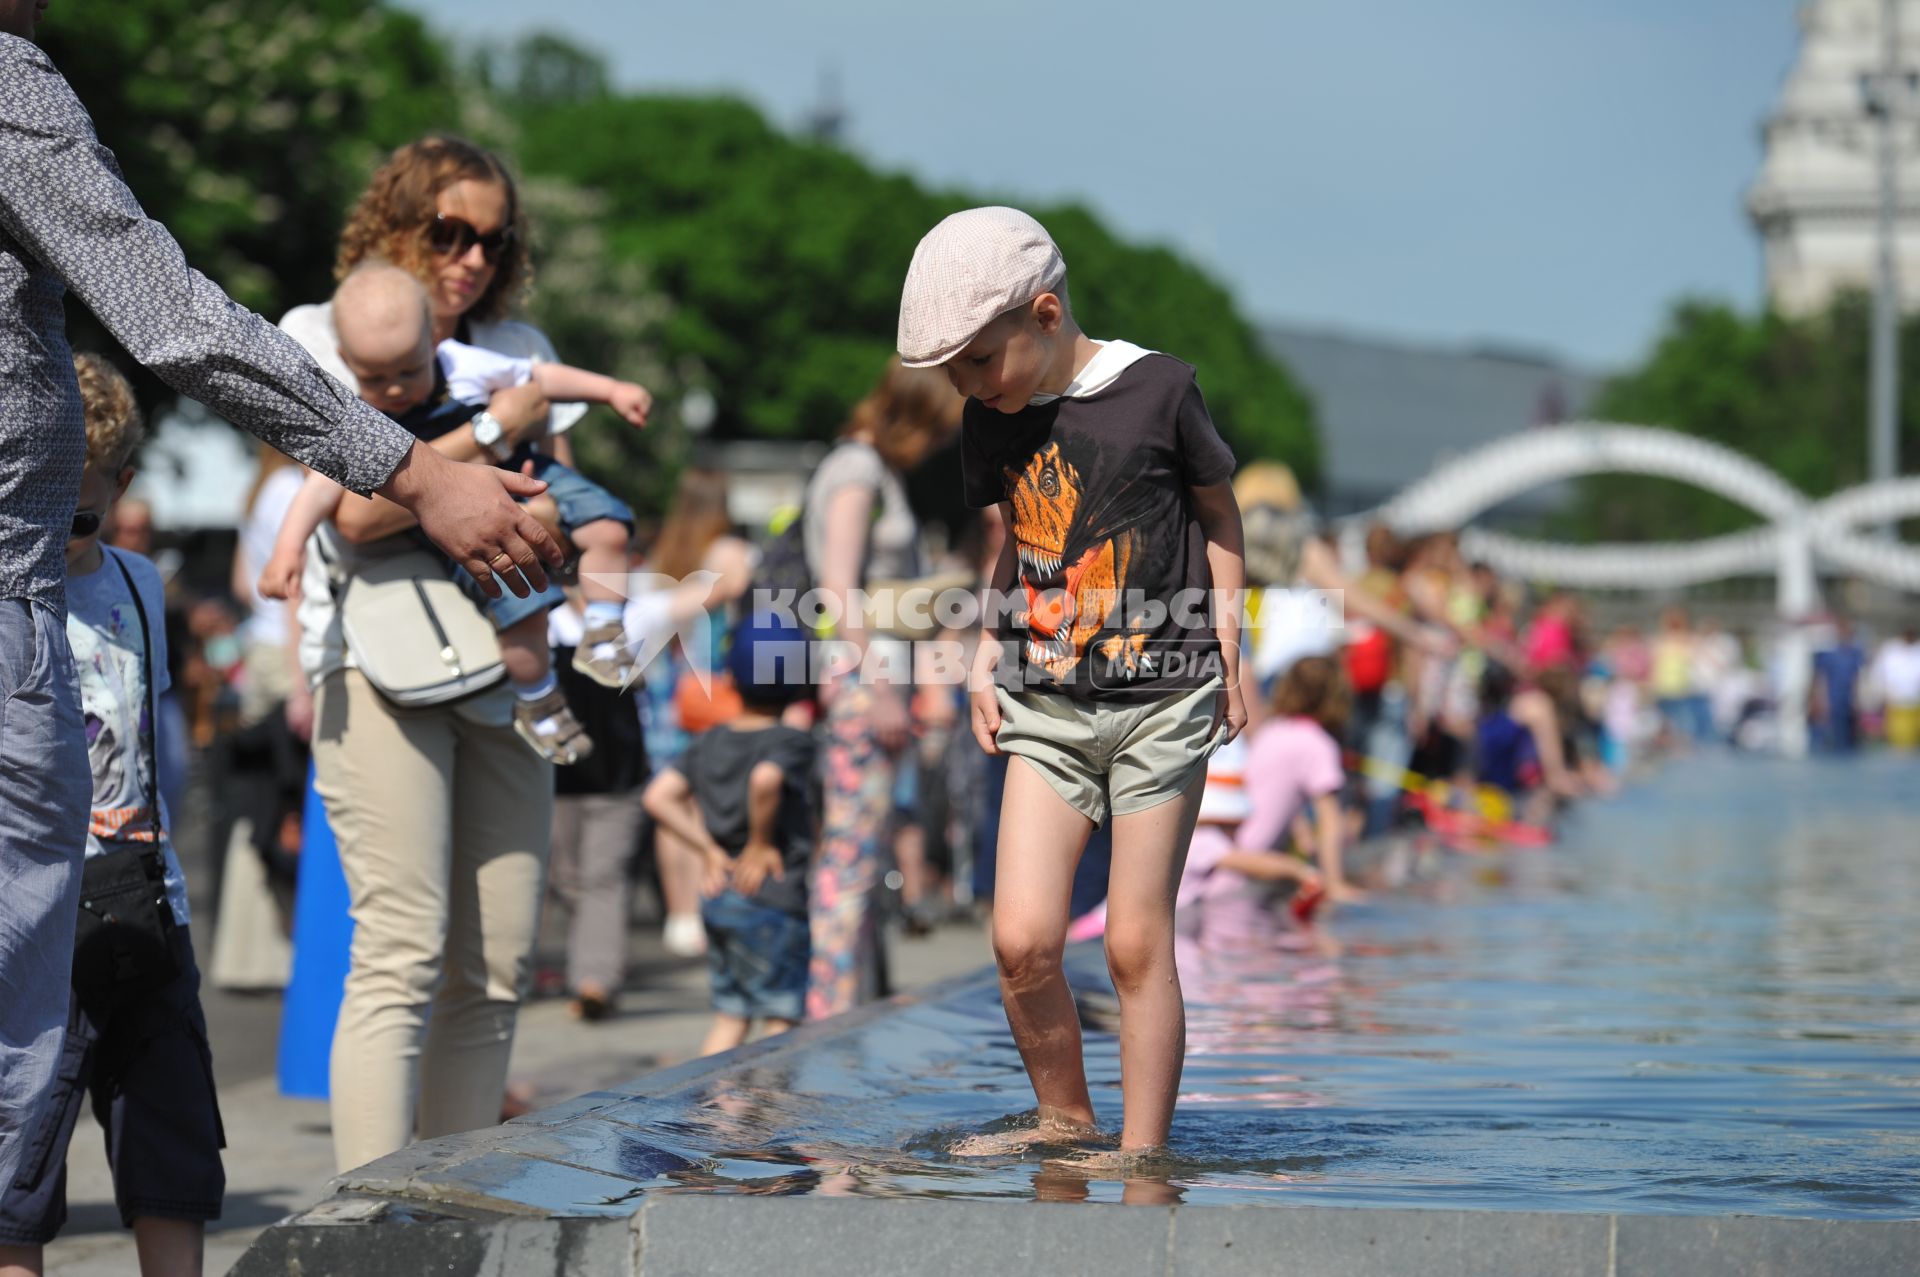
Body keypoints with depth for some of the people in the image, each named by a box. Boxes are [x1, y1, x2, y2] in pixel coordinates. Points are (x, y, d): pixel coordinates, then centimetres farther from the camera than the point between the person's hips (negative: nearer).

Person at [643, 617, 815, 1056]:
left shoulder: (708, 742, 8)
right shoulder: (791, 742, -11)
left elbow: (658, 797, 4)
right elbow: (765, 779, -32)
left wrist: (709, 847, 6)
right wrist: (762, 841, -17)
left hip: (718, 899, 7)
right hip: (772, 903, -7)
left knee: (730, 1017, 14)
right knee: (783, 1019, 1)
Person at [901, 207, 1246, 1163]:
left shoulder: (1156, 390, -8)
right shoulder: (992, 423, 5)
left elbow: (1218, 510, 7)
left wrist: (1227, 641, 3)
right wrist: (986, 657, 10)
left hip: (1161, 697, -4)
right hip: (1045, 701, 4)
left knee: (1136, 944, -2)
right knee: (1021, 939, -4)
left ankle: (1141, 1152, 9)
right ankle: (1063, 1119, 17)